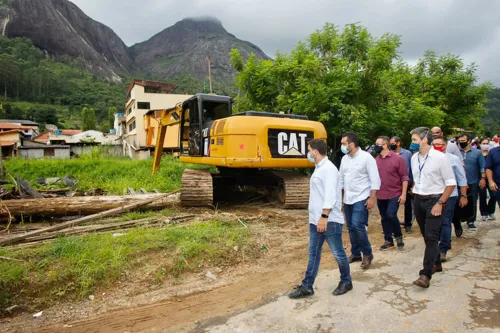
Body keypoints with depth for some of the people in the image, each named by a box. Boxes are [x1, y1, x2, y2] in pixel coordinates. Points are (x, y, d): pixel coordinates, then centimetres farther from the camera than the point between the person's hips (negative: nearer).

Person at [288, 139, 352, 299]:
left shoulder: (329, 168, -16)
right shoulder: (318, 168, 13)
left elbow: (330, 196, -23)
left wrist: (324, 217, -24)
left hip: (330, 220, -9)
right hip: (315, 220, 9)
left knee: (338, 253, 8)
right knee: (313, 254, 11)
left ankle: (346, 282, 28)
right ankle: (307, 287, 18)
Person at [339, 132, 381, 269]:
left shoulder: (366, 157, -11)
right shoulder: (344, 159, 8)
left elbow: (375, 179, -12)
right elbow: (341, 178, 15)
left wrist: (372, 198, -16)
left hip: (361, 199, -7)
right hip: (348, 199, 7)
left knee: (357, 225, -14)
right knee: (351, 227, 11)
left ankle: (367, 254, 6)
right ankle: (355, 254, 26)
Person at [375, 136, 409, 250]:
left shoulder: (397, 158, -9)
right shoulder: (376, 160, 3)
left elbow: (404, 177, -6)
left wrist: (403, 194, -11)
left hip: (394, 194, -4)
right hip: (380, 196, 4)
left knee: (391, 215, -13)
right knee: (384, 218, 11)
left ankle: (398, 236, 15)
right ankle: (388, 240, 25)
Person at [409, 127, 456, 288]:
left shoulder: (440, 157, -13)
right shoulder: (414, 158, 5)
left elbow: (451, 183, -11)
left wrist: (440, 203, -15)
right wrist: (416, 193, 11)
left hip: (434, 201, -6)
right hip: (418, 200, 6)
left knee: (431, 237, -9)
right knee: (426, 236, 15)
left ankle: (426, 275, -8)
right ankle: (436, 264, 33)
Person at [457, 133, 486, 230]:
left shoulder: (477, 152, 0)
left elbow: (482, 167, 1)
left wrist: (483, 178, -6)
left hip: (473, 183, 0)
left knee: (472, 203, 7)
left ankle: (471, 221, 19)